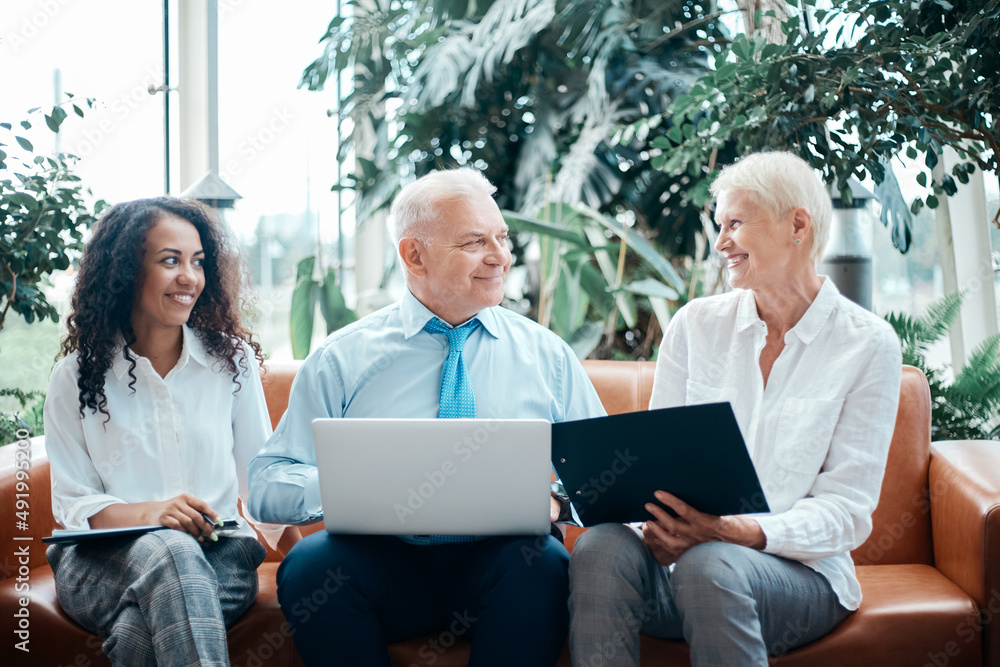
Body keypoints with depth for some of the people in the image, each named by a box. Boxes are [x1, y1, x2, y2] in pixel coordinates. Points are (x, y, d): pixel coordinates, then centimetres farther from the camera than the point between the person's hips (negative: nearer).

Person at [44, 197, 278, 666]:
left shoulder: (233, 359, 10)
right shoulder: (77, 376, 6)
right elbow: (71, 503, 2)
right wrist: (146, 514, -18)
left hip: (216, 552, 0)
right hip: (104, 557, 0)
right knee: (169, 551, -38)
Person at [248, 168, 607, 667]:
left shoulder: (546, 354, 11)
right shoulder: (341, 360, 7)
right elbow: (266, 485, 2)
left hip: (501, 560, 1)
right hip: (384, 560, 0)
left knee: (543, 561, -32)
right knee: (309, 564, -30)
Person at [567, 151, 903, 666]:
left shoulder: (869, 346, 0)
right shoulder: (696, 324, 8)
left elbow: (848, 512, -5)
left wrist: (744, 532, -23)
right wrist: (657, 523, -16)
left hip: (800, 572, -2)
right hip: (680, 562, 3)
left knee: (709, 564, -36)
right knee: (602, 547, -30)